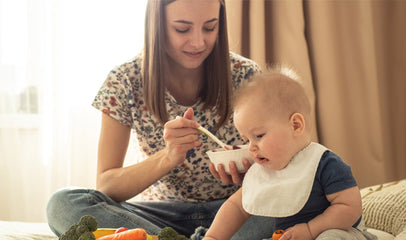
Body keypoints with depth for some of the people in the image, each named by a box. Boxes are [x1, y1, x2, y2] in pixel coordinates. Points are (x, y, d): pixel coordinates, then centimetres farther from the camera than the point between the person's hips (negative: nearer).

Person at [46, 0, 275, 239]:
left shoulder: (246, 76, -9)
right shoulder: (125, 82, -10)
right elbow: (105, 185, -13)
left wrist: (247, 172, -27)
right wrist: (168, 157, -31)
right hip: (164, 214, 1)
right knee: (64, 203, -26)